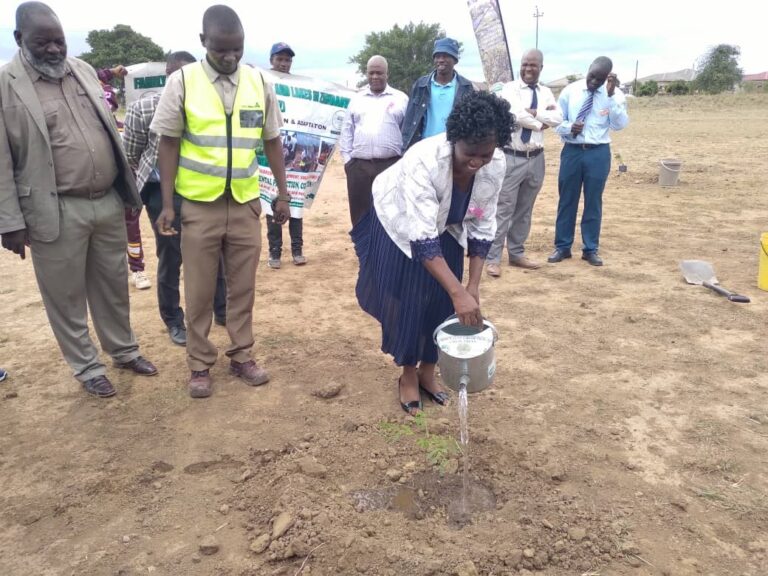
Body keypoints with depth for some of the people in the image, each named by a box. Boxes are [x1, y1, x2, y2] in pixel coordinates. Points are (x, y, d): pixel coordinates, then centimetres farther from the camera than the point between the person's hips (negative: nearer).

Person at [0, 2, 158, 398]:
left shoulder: (83, 70, 8)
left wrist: (127, 189, 13)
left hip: (108, 202, 5)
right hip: (57, 212, -4)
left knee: (113, 285, 17)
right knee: (66, 295, 8)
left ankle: (124, 351, 35)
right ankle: (87, 368, 25)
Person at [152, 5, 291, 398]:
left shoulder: (259, 83, 3)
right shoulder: (182, 82, -5)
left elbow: (272, 141, 9)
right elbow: (169, 144, -3)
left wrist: (282, 193, 7)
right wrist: (167, 204, -6)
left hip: (246, 204, 2)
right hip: (198, 205, -2)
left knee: (243, 286, 11)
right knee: (199, 291, 8)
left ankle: (241, 356, 27)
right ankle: (200, 365, 22)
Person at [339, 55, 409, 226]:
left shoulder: (401, 98, 7)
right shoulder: (356, 99, 14)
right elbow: (346, 132, 14)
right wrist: (347, 159, 5)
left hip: (391, 165, -2)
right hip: (358, 166, 3)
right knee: (360, 215, 7)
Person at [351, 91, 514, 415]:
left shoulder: (496, 166, -25)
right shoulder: (424, 160, -41)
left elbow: (482, 227, -14)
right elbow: (422, 237, -44)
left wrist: (473, 286, -19)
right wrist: (458, 292, -49)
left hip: (446, 228, 4)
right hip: (402, 224, -4)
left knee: (440, 301, 3)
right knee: (407, 301, -2)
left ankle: (427, 372, 22)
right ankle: (408, 376, 17)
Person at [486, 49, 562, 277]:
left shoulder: (546, 93, 11)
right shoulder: (510, 89, -4)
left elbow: (558, 118, -4)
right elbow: (515, 114, -21)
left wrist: (533, 112, -14)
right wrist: (540, 122, -8)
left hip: (536, 159, 6)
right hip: (511, 157, -5)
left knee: (525, 210, 13)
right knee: (503, 208, -5)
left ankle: (516, 253, 25)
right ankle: (492, 258, 1)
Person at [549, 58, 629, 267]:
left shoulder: (615, 94, -1)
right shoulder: (570, 91, 1)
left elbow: (620, 125, -12)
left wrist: (611, 96, -20)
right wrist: (569, 127, -18)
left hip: (599, 153, -1)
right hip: (572, 151, 1)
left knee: (593, 201, 6)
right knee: (567, 200, 7)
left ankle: (590, 249, 17)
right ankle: (562, 247, 18)